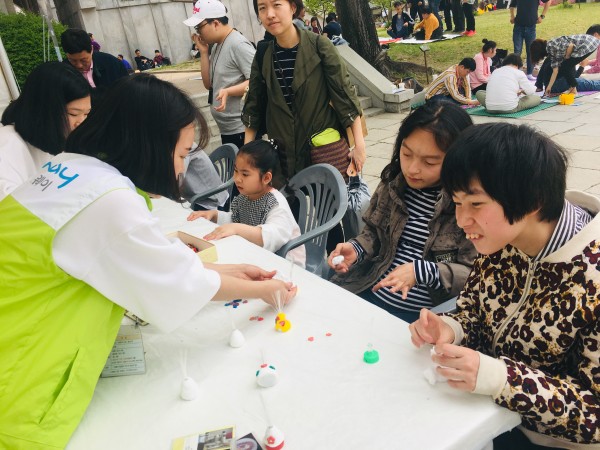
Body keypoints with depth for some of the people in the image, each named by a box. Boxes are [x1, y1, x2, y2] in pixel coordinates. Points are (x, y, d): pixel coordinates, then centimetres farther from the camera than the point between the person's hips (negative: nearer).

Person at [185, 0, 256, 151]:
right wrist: (203, 52, 4)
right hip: (226, 128, 9)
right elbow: (209, 84, 13)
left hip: (242, 128, -9)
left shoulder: (238, 44, -14)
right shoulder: (216, 46, 14)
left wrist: (228, 91, -32)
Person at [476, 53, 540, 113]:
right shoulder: (518, 72, 3)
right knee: (537, 98, 16)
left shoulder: (495, 71, 15)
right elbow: (531, 91, 2)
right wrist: (522, 91, 26)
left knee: (479, 93, 31)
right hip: (510, 109, -1)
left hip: (490, 108, 1)